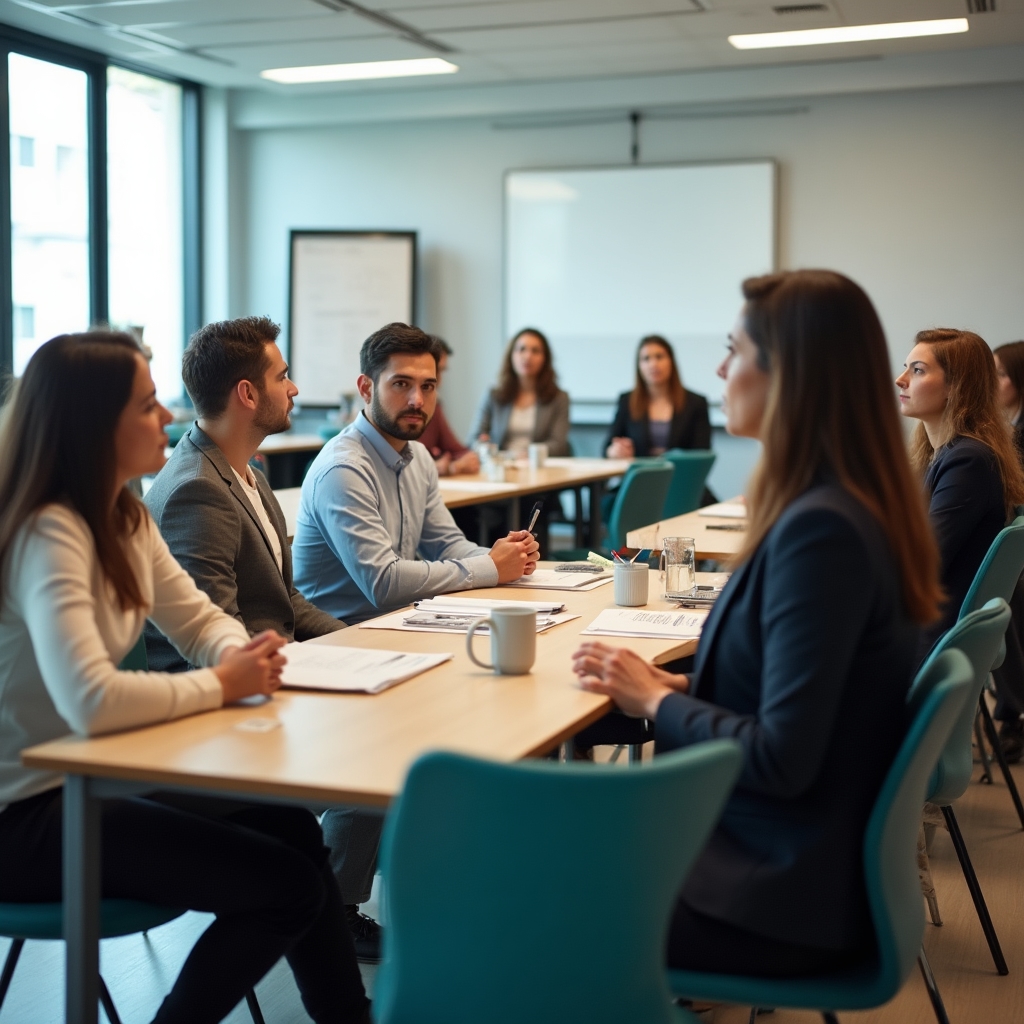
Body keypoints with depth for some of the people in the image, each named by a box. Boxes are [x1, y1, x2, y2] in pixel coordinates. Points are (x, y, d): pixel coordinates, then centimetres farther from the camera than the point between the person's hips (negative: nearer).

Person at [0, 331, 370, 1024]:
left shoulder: (126, 516, 4)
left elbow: (199, 620, 13)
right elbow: (90, 702, -38)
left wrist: (240, 653, -10)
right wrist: (222, 685, -24)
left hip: (87, 776, 9)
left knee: (294, 832, 7)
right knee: (288, 885, -11)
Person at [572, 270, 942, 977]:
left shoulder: (821, 531, -26)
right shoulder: (859, 505, 4)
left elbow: (783, 760, -25)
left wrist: (657, 701, -11)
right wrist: (681, 686, 2)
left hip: (787, 897, -9)